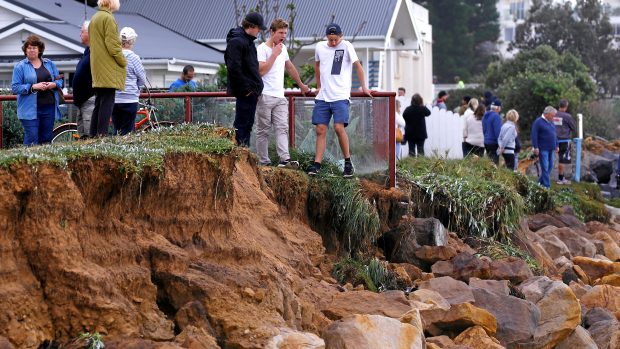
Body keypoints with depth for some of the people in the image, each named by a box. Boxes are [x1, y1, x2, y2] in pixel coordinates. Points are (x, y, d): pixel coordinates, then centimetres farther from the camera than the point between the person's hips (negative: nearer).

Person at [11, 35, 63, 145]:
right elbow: (15, 87, -5)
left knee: (46, 139, 6)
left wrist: (54, 84, -7)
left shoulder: (49, 64, 14)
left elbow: (59, 80, 17)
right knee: (32, 140, -10)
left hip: (49, 107, 4)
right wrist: (33, 87, -16)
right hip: (30, 110, -4)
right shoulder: (20, 66, 1)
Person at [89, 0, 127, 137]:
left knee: (99, 103, 11)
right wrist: (123, 62, -5)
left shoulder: (94, 18, 18)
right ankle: (102, 134, -13)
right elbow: (112, 45, -17)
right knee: (107, 103, -9)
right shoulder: (108, 18, -12)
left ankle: (93, 135, 10)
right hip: (109, 69, -9)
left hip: (97, 69, 9)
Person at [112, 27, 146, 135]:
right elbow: (143, 79, -2)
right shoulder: (133, 57, -9)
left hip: (113, 99, 4)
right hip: (129, 99, -4)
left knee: (116, 130, 10)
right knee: (127, 131, 0)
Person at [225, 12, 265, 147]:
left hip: (251, 91, 10)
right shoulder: (236, 41, -14)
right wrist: (246, 88, -18)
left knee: (248, 124, 12)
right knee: (242, 124, -7)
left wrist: (256, 87, 15)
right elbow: (234, 68, -21)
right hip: (245, 93, -10)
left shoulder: (248, 41, 18)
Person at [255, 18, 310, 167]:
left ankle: (285, 159, -16)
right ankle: (264, 163, 0)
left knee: (282, 128, -7)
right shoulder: (262, 49, -7)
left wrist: (301, 85, 37)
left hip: (280, 97, 6)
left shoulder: (282, 48, 16)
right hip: (265, 96, -6)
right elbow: (261, 70, -19)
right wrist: (274, 54, -13)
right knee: (263, 131, -1)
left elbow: (290, 67, 30)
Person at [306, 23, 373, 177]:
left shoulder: (346, 46, -4)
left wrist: (363, 87, 3)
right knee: (320, 130, 0)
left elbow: (358, 66, 2)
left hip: (340, 96, -4)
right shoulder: (320, 47, 8)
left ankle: (348, 162, -2)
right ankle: (317, 164, 2)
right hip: (323, 96, 5)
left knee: (339, 127, -16)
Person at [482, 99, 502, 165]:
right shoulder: (496, 116, -17)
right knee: (495, 162, -7)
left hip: (486, 142, 9)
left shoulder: (485, 116, 12)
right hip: (494, 143, -9)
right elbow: (498, 131, -20)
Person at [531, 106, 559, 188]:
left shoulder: (551, 122, 14)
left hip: (551, 149, 8)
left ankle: (540, 181, 24)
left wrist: (556, 146, 18)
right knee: (545, 167, -6)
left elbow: (554, 135, 22)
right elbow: (534, 135, -14)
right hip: (543, 149, -8)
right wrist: (535, 147, -18)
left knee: (550, 166, 11)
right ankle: (546, 186, -4)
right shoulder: (538, 122, -10)